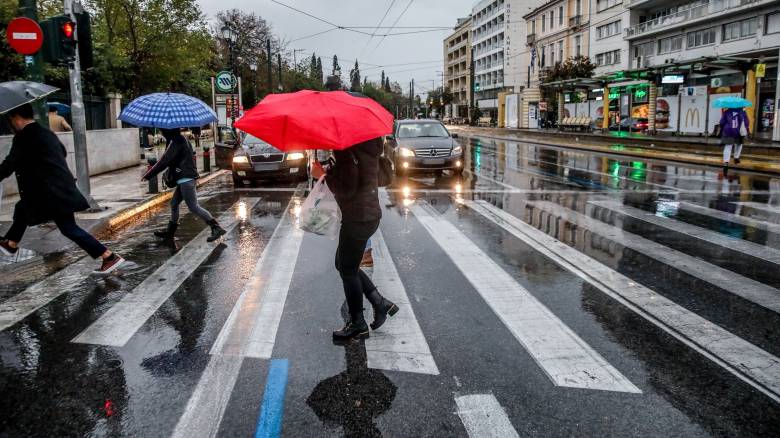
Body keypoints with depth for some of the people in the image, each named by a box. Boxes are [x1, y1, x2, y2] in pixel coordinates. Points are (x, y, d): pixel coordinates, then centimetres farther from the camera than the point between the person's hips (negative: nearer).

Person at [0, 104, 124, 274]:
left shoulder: (23, 137, -14)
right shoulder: (46, 133, 12)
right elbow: (62, 151, 29)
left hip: (53, 191, -10)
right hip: (59, 185, 10)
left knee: (69, 228, -5)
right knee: (22, 208, 26)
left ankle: (110, 257, -8)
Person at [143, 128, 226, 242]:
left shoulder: (176, 142, -14)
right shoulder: (181, 139, 16)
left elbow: (164, 161, -16)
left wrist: (148, 175, -9)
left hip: (186, 179, -10)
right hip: (185, 179, 10)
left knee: (193, 206, -11)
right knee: (174, 203, 17)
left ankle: (216, 228, -14)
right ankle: (170, 232, 28)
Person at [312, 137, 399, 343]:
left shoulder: (347, 150, -19)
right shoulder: (367, 144, 9)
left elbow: (347, 189, -22)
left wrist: (324, 175, -7)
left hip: (358, 218, -10)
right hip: (369, 214, 10)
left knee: (347, 270, 5)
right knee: (344, 265, 21)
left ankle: (358, 325, 18)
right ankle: (380, 303, 22)